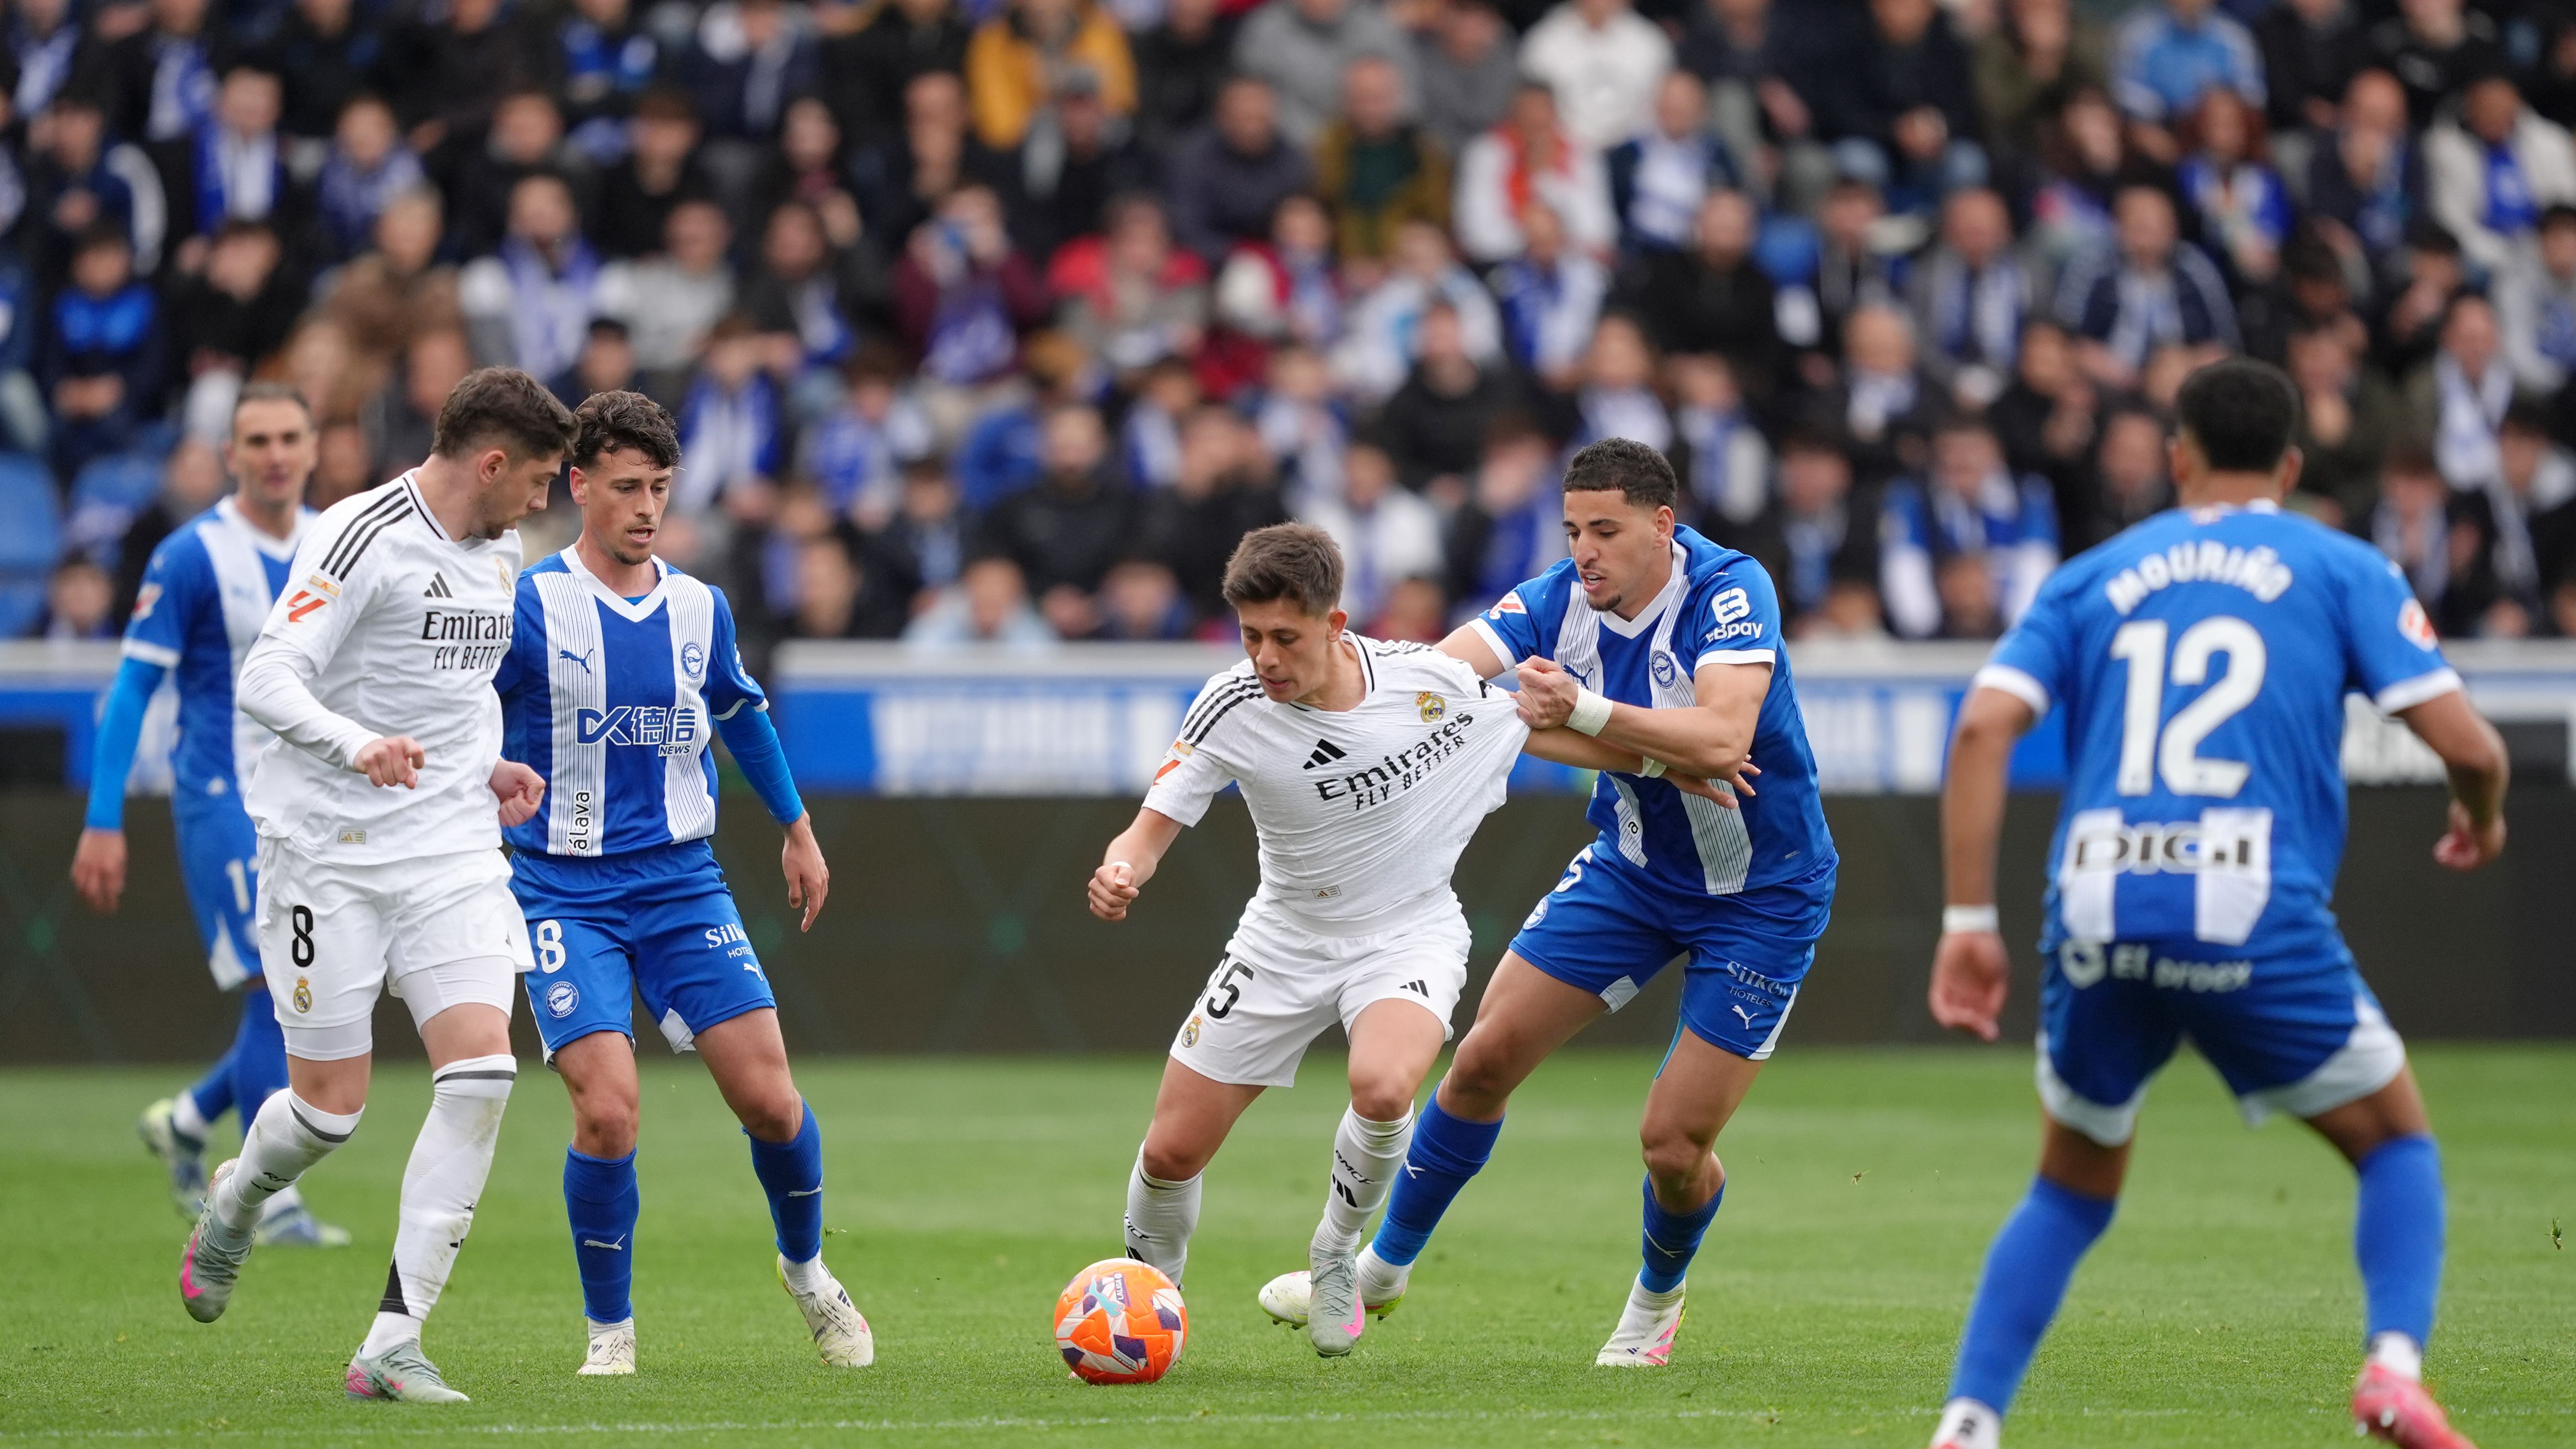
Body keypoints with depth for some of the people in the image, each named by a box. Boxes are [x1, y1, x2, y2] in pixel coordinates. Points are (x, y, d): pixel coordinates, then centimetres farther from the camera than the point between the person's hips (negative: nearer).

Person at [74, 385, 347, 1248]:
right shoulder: (191, 557, -9)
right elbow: (132, 691, -8)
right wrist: (103, 822, -13)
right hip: (223, 801, -6)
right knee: (278, 990, -14)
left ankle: (184, 1124, 28)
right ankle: (273, 1200, -8)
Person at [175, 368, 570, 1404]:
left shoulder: (499, 558, 14)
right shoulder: (364, 537, -12)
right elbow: (266, 679, -19)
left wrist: (487, 772, 14)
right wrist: (356, 747, -35)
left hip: (453, 849, 6)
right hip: (329, 848, -6)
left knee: (481, 1073, -14)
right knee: (330, 1106, -1)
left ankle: (392, 1345, -10)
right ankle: (236, 1200, 37)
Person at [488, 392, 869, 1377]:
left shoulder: (700, 610, 6)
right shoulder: (530, 607, -9)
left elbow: (743, 714, 24)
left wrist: (797, 829, 32)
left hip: (683, 885, 4)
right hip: (567, 895, -4)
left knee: (769, 1100, -3)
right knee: (607, 1109, -18)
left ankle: (807, 1269, 26)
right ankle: (610, 1332, 1)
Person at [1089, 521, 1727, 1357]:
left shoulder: (1429, 682, -17)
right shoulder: (1232, 711, -18)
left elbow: (1539, 732, 1)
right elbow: (1152, 828, -14)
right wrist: (1119, 874, -37)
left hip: (1409, 934, -2)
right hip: (1286, 937, 2)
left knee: (1381, 1088, -34)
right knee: (1173, 1150, -2)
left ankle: (1336, 1258, -5)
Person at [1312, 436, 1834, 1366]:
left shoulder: (1731, 591, -26)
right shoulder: (1560, 601, -12)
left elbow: (1722, 740, -40)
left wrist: (1586, 712, -49)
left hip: (1761, 895, -5)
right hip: (1631, 865, 5)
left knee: (1674, 1142, -6)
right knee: (1484, 1059, 1)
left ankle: (1658, 1299, 27)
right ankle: (1384, 1267, 21)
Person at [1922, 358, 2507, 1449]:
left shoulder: (2094, 578, 19)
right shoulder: (2341, 569, 12)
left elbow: (1984, 728, 4)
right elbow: (2465, 744, 4)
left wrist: (1967, 923, 4)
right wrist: (2481, 819, 27)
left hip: (2098, 915, 2)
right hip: (2254, 914, -2)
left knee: (2074, 1189, 23)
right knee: (2397, 1143, 19)